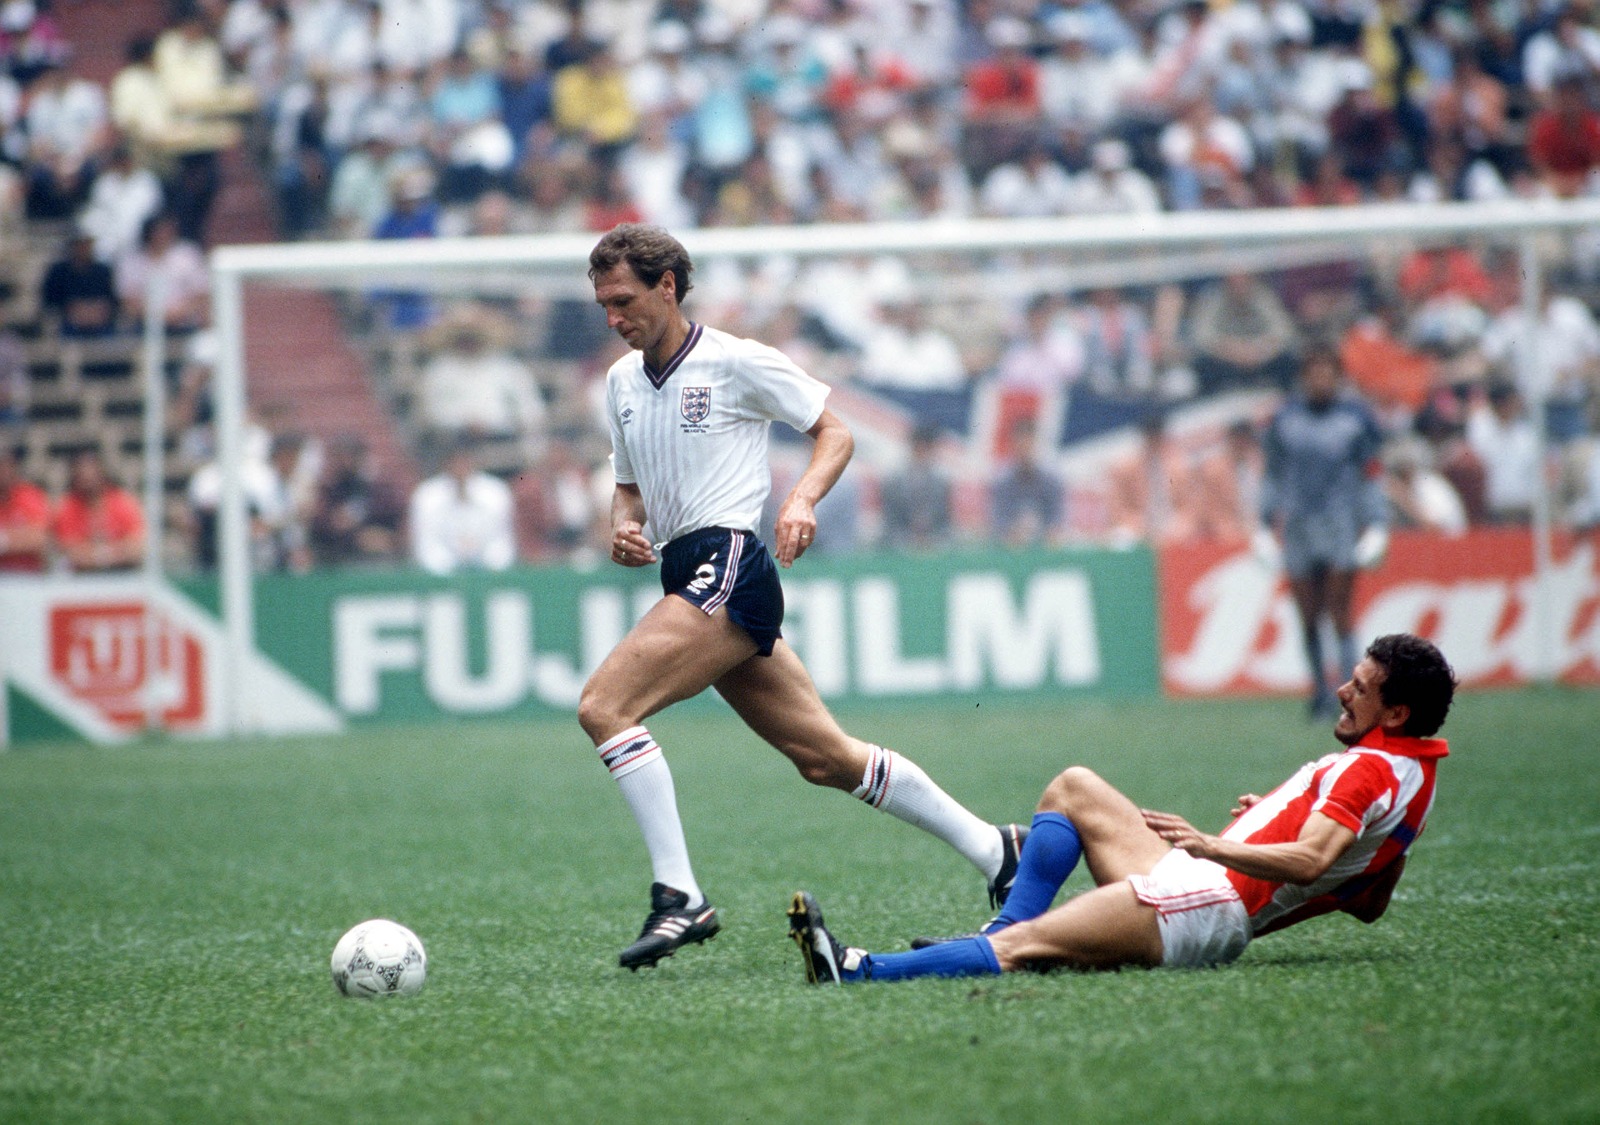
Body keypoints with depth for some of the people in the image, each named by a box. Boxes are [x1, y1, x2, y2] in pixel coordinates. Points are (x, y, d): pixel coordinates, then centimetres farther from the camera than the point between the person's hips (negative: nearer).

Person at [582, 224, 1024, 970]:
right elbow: (630, 485, 25)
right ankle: (992, 849, 19)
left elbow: (834, 432, 1)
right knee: (825, 756, 9)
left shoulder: (735, 361, -5)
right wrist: (624, 527, 3)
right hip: (687, 574, 8)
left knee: (602, 705, -20)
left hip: (728, 566, -8)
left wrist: (802, 500, -16)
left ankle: (680, 898, -20)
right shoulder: (621, 382, 15)